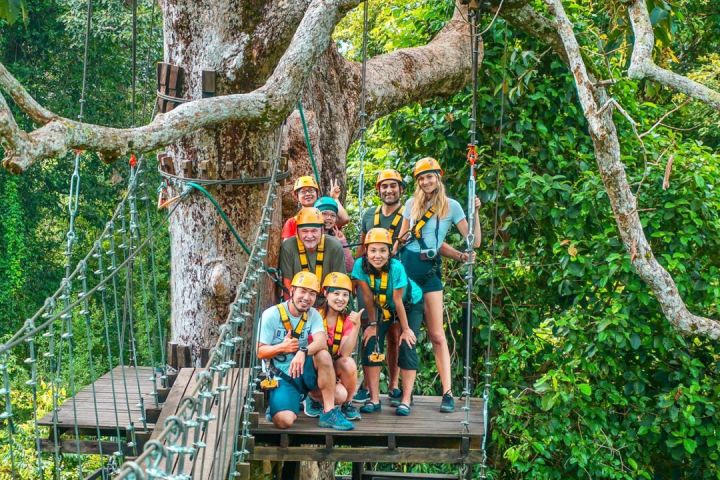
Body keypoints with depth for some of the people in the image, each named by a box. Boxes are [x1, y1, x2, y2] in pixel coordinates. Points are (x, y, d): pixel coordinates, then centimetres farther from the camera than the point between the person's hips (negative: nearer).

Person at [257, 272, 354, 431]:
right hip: (281, 376, -3)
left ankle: (329, 413, -21)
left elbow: (322, 342, -18)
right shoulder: (271, 315, -8)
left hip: (304, 372, 3)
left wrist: (303, 352, -39)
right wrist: (282, 347, -29)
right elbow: (260, 352, -9)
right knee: (284, 421, -28)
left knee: (323, 355, -28)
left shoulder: (313, 315, 1)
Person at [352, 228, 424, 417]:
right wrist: (373, 324, -10)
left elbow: (398, 301, -28)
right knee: (371, 345, -9)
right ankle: (374, 399, -4)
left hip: (410, 304, -3)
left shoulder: (396, 267, -36)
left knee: (407, 346, -15)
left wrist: (406, 329, -18)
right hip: (382, 307, 3)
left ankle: (406, 400, -10)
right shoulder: (360, 265, -29)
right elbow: (368, 297, -17)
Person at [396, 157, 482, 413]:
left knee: (437, 334, -5)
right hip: (404, 264, 3)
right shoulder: (411, 204, 13)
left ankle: (447, 393, -6)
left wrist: (475, 213, -10)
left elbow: (474, 241, 0)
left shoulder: (450, 206, 4)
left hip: (429, 269, -3)